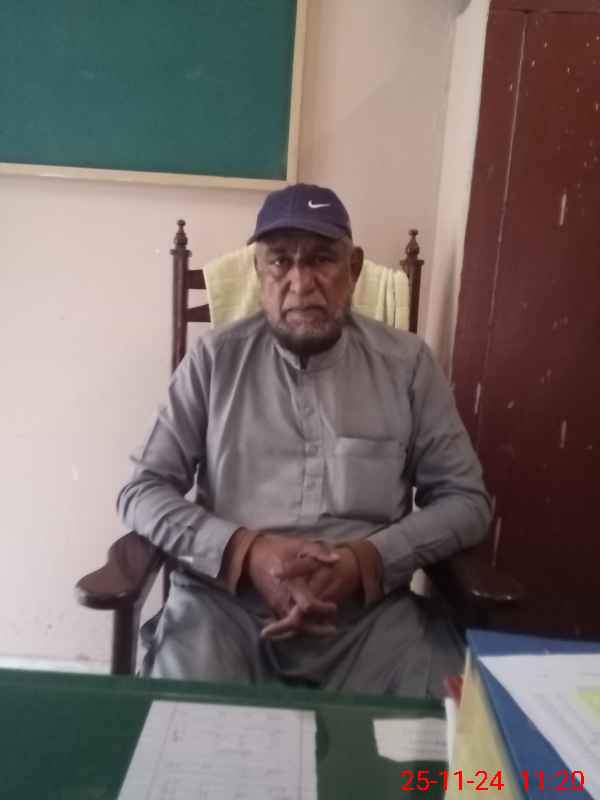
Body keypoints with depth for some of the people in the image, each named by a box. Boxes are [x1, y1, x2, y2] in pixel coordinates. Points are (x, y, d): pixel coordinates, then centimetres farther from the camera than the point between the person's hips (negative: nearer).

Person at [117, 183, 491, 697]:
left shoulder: (407, 362, 3)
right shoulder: (214, 359, 2)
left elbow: (465, 500, 4)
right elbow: (143, 491, 2)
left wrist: (367, 558, -14)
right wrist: (245, 551, -15)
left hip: (369, 605, 2)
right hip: (225, 599, -1)